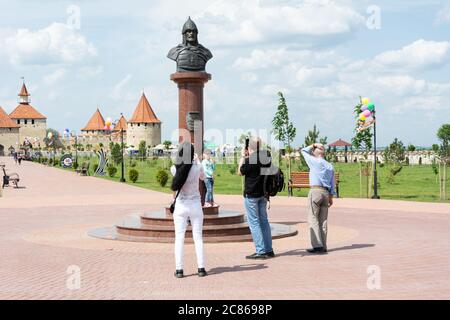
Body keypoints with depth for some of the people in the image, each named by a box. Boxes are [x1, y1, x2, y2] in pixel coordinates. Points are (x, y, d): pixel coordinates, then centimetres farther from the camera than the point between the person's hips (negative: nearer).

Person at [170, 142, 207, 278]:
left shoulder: (174, 169, -9)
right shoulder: (197, 167, -12)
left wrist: (193, 161, 27)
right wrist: (197, 161, 22)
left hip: (181, 205, 0)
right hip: (195, 205, 0)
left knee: (179, 238, 5)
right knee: (198, 237, 9)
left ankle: (179, 269, 1)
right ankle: (201, 268, 8)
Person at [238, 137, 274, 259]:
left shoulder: (249, 160, -19)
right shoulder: (266, 158, 1)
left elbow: (240, 172, -3)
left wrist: (243, 156, 4)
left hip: (251, 195, -7)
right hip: (263, 194, 7)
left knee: (254, 222, -1)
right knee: (264, 221, 13)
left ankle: (261, 251, -4)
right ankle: (269, 250, 15)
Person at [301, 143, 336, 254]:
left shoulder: (315, 161, -3)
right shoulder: (330, 166, 14)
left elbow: (304, 151, 11)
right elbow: (332, 184, 14)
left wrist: (313, 145, 16)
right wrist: (331, 197, 18)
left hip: (315, 190, -6)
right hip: (326, 193, 6)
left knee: (313, 219, -6)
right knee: (323, 220, 8)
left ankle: (317, 245, -16)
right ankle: (323, 246, 7)